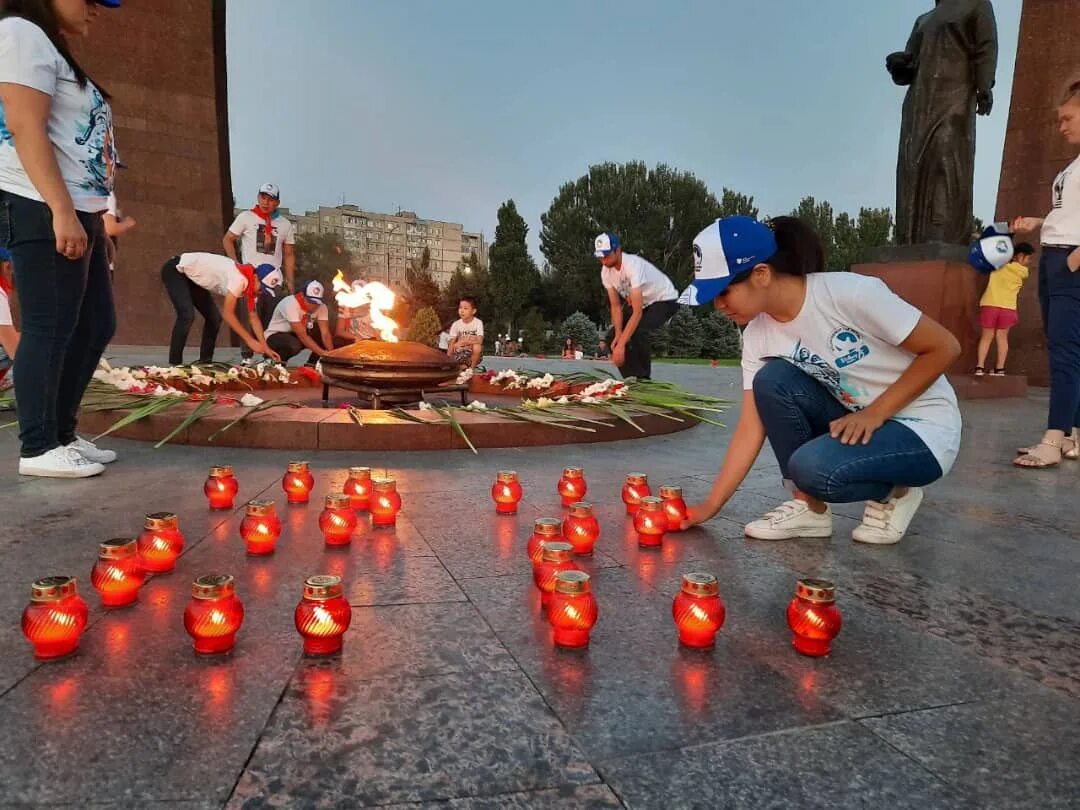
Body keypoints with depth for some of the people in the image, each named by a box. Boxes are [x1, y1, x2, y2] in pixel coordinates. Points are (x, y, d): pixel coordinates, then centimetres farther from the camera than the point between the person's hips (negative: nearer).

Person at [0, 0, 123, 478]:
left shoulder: (55, 51, 26)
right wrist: (61, 211, -22)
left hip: (79, 213, 10)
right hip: (44, 213, -10)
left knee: (95, 326, 10)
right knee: (49, 329, -8)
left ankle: (62, 434, 18)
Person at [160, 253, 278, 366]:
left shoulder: (247, 283, -4)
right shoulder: (239, 279, -31)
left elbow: (253, 318, -1)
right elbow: (228, 314, -28)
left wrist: (265, 347, -6)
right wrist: (250, 340, -26)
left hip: (191, 276, 9)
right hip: (174, 270, -9)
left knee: (214, 318, 3)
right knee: (187, 316, -23)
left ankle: (205, 361, 10)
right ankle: (174, 363, -14)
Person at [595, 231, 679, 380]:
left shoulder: (633, 265, -36)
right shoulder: (606, 271, -14)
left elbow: (637, 312, -39)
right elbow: (616, 306, -7)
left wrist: (621, 344, -42)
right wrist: (618, 334, -22)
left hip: (664, 299, -8)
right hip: (643, 303, 8)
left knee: (638, 333, -31)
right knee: (613, 336, -6)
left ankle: (644, 379, -14)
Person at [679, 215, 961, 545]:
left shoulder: (849, 294, -25)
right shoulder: (757, 335, -7)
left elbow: (944, 348, -17)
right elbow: (750, 429, -6)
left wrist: (875, 413, -22)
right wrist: (710, 505, -10)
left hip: (924, 429, -6)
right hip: (859, 420, 6)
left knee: (813, 467, -31)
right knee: (772, 380, -19)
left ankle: (892, 494, 2)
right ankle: (809, 507, -4)